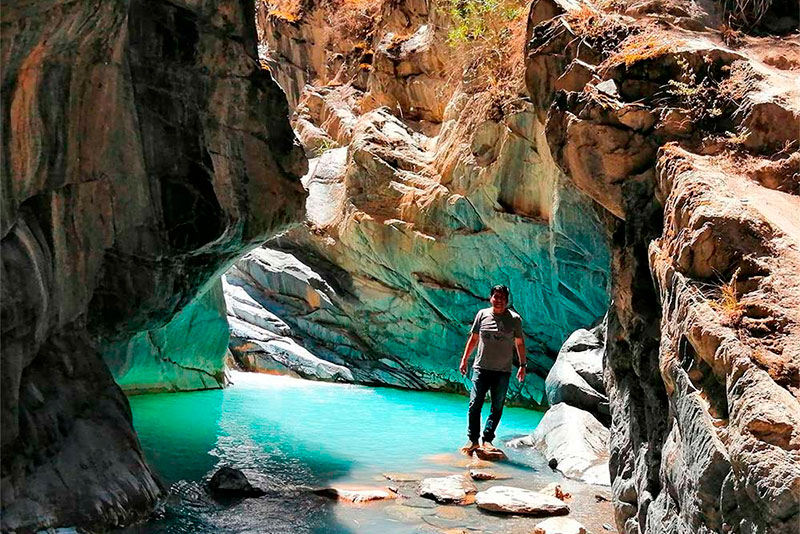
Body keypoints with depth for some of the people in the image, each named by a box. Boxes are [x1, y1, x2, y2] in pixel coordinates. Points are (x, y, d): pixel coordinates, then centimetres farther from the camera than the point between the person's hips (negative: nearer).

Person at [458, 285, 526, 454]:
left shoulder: (515, 319, 1)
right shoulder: (482, 314, 5)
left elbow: (519, 343, 8)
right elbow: (473, 338, 13)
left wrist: (522, 366, 6)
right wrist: (464, 359, 11)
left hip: (503, 371, 0)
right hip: (481, 368, 0)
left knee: (497, 407, 2)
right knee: (474, 405, -4)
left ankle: (487, 439, 10)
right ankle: (472, 440, 4)